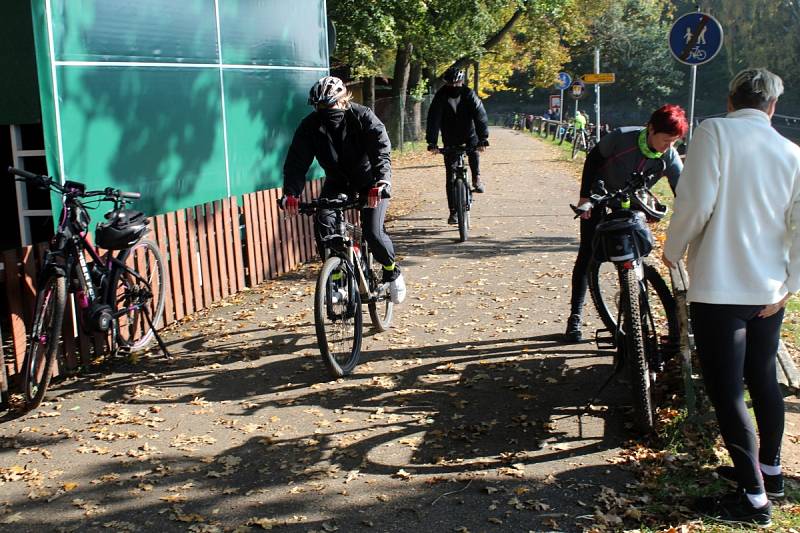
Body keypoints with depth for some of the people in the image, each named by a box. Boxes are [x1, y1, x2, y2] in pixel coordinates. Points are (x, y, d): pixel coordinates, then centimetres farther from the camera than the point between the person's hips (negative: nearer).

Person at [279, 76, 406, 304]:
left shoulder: (363, 117, -22)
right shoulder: (310, 125, -15)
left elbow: (382, 151, -32)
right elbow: (296, 160, -21)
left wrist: (380, 183, -50)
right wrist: (290, 192, -38)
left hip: (370, 182, -3)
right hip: (337, 181, 3)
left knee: (373, 232, -18)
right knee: (323, 221, -22)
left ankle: (392, 271, 12)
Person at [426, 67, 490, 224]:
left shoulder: (469, 94, -16)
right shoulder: (440, 96, -14)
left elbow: (480, 116, -23)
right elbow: (433, 119, -19)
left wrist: (483, 139, -35)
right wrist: (431, 142, -31)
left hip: (469, 135, 1)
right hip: (450, 141, 0)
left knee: (473, 148, -33)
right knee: (450, 175, -5)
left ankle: (476, 179, -10)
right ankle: (453, 212, -2)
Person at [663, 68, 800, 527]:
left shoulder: (715, 132, -9)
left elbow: (696, 203, -18)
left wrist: (673, 250, -2)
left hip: (719, 287, -6)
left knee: (727, 392, 0)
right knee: (763, 380, 21)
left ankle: (753, 497, 5)